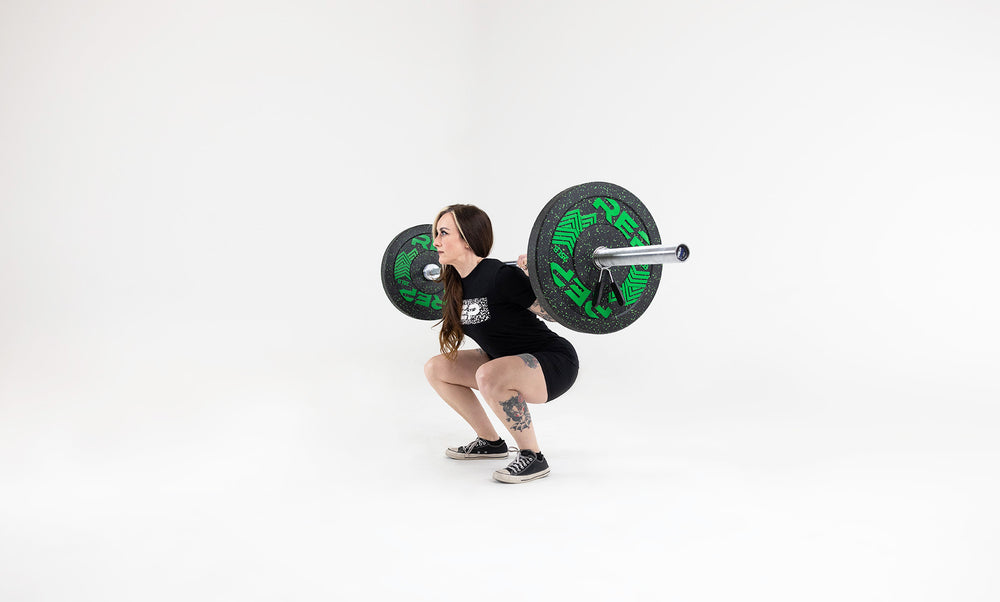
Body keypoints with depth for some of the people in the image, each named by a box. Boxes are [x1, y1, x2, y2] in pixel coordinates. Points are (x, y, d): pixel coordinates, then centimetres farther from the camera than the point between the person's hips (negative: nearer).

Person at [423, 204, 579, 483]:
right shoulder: (458, 283, -1)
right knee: (436, 368, 7)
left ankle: (533, 457, -17)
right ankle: (490, 442, 17)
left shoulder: (500, 276, -25)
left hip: (555, 365, -9)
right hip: (511, 362, 9)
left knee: (489, 375, -37)